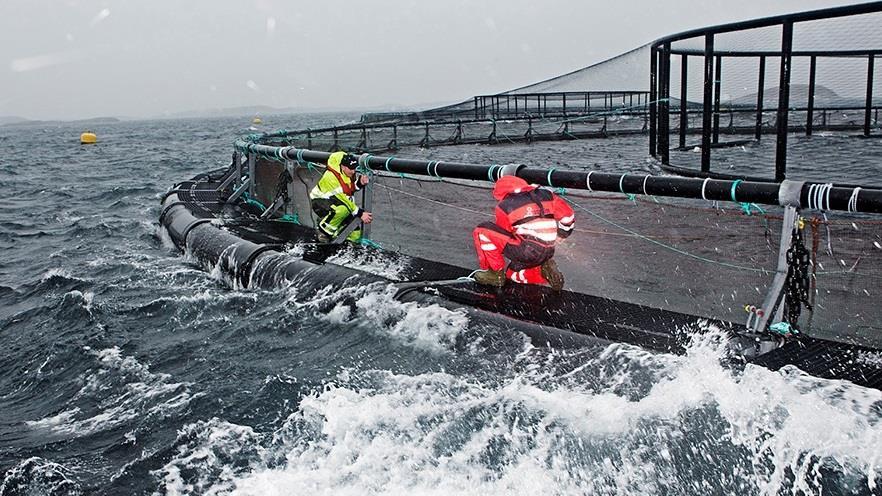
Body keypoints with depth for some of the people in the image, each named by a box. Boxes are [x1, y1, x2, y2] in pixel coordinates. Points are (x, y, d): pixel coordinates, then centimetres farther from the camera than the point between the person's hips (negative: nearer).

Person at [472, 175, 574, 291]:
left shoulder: (504, 206, 3)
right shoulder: (546, 195, 16)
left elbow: (501, 234, 12)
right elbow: (568, 216, 19)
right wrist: (557, 237, 32)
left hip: (527, 250, -7)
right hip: (548, 253, 7)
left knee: (482, 231, -4)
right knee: (512, 273, 32)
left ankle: (496, 273, 0)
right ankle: (545, 270, 8)